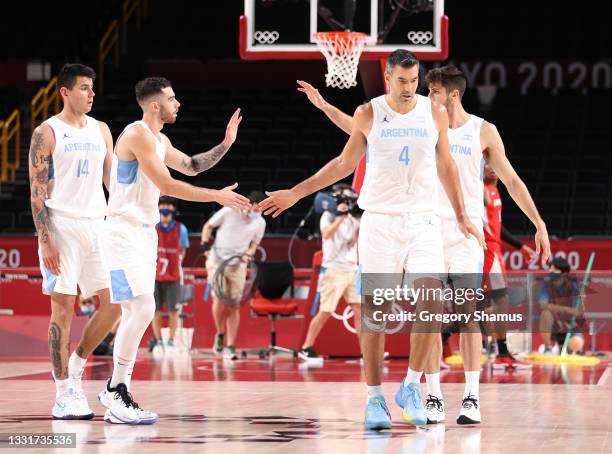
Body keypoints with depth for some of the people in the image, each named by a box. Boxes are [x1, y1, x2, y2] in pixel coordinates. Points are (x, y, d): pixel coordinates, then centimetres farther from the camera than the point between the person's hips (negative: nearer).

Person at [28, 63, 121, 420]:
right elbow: (37, 190, -7)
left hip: (97, 226, 6)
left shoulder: (101, 130, 13)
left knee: (114, 302, 1)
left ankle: (76, 364, 20)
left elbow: (113, 179, 16)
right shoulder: (47, 133, -3)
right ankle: (64, 396, -1)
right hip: (62, 227, -6)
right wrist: (45, 239, -15)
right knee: (64, 308, -4)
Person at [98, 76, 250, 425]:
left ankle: (115, 391, 14)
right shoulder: (138, 134, -15)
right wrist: (217, 196, -18)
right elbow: (167, 185, -20)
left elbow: (191, 166, 27)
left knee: (135, 315, 9)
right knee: (143, 309, -16)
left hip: (145, 233, 10)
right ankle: (116, 393, -11)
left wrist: (225, 145, 13)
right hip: (125, 234, -10)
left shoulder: (159, 139, 14)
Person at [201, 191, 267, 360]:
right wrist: (205, 245, -10)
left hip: (238, 265, 3)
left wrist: (248, 255, -9)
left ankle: (229, 347, 1)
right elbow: (208, 226, 4)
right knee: (219, 300, -16)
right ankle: (220, 334, 10)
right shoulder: (229, 212, -8)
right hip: (217, 261, -3)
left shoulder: (260, 223, 1)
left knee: (234, 306, -3)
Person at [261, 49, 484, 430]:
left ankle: (411, 386, -1)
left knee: (432, 304, -16)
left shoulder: (435, 113, 3)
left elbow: (446, 166, 15)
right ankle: (375, 398, 7)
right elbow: (345, 163, 12)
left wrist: (462, 217, 15)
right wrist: (296, 193, 10)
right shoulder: (368, 114, 1)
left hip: (423, 222, 1)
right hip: (380, 222, -1)